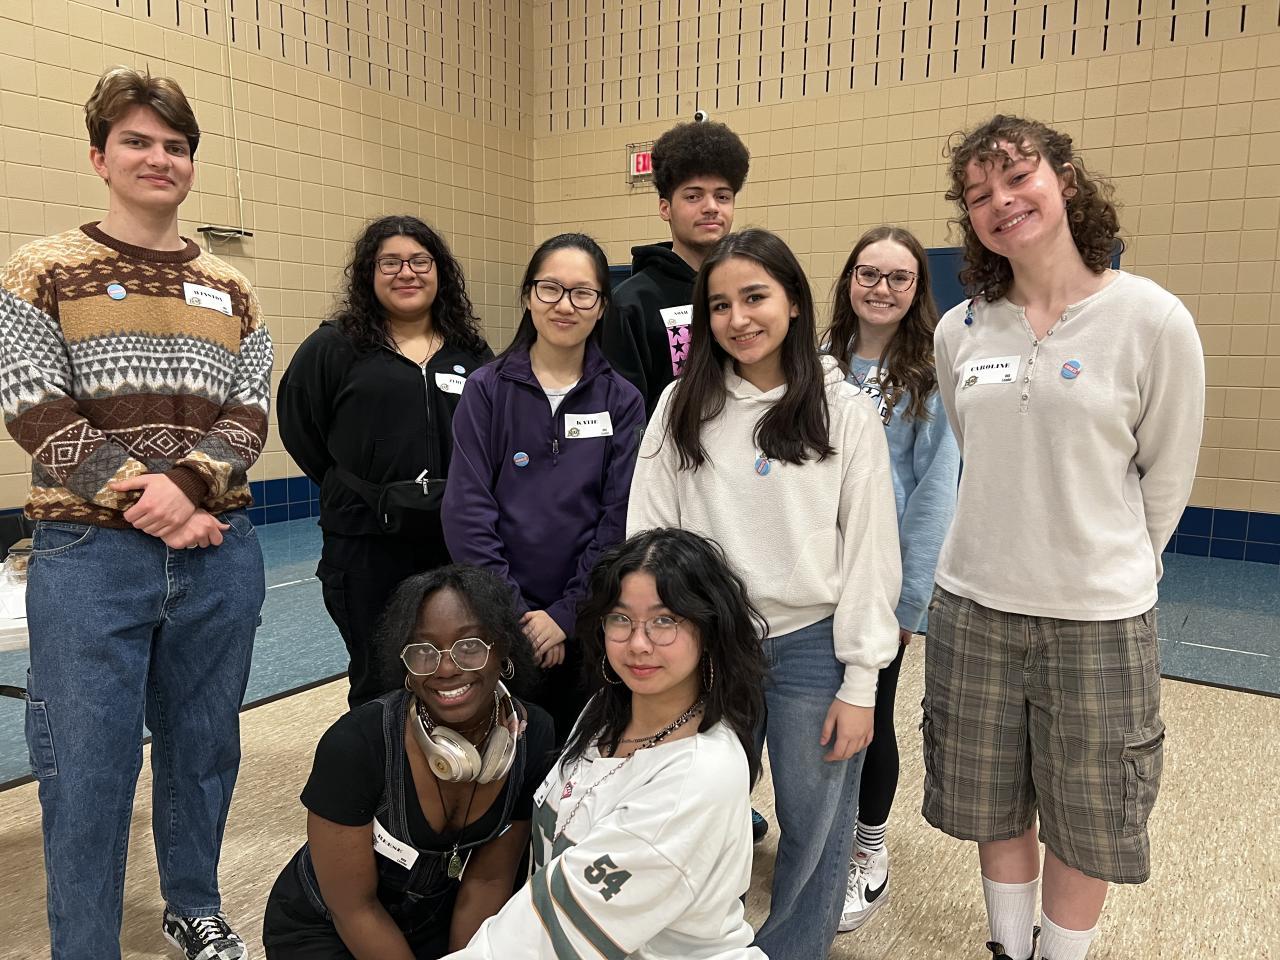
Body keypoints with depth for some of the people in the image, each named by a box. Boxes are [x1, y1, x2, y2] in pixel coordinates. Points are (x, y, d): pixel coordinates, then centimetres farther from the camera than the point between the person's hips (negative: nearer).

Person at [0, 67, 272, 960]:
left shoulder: (231, 289, 10)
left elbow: (250, 418, 3)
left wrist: (186, 483, -15)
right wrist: (141, 498, -17)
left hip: (220, 554, 3)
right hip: (90, 554, -3)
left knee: (203, 745, 14)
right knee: (88, 767, 3)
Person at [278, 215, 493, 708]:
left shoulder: (472, 353, 9)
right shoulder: (332, 348, 0)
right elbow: (300, 432, 4)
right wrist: (367, 495, 2)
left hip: (459, 545, 3)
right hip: (366, 548, -2)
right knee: (378, 683, 10)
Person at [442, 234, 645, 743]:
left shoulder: (621, 401, 0)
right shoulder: (487, 391, -2)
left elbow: (619, 519, -4)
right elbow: (467, 512, -6)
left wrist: (565, 614, -10)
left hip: (585, 623, 1)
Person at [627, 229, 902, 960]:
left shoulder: (847, 412, -3)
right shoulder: (682, 407, 2)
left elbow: (871, 554, -3)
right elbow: (648, 535, 2)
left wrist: (859, 684, -5)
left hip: (812, 647, -1)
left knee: (815, 830, 11)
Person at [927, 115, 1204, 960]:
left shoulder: (1153, 320, -10)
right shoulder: (959, 332, 0)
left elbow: (1168, 476, -1)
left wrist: (1110, 567, 5)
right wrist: (1005, 550, 13)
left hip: (1099, 618, -3)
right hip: (974, 607, 3)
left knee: (1085, 819, 14)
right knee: (992, 803, 18)